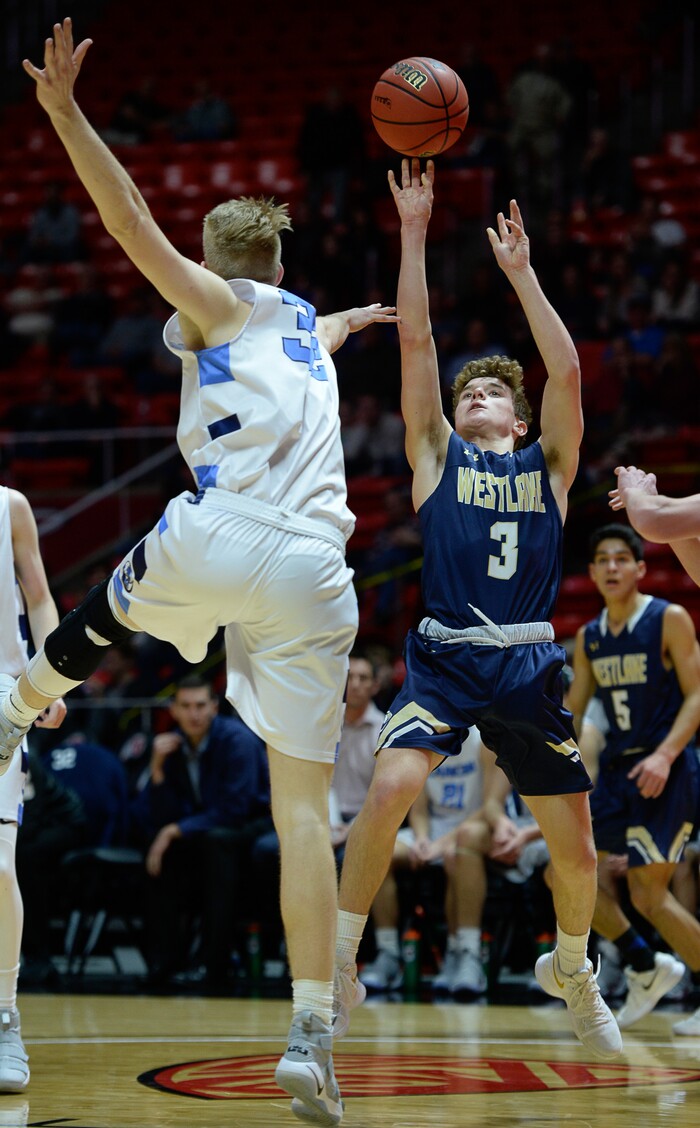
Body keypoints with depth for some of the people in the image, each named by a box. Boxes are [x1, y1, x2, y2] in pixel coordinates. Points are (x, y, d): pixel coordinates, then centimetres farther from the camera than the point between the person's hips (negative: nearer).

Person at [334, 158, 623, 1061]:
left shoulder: (548, 465, 14)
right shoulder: (437, 454, 13)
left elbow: (565, 371, 1)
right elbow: (415, 344, 6)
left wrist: (520, 271, 2)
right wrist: (415, 234, 2)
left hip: (529, 664, 2)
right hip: (445, 655, -2)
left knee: (576, 850, 5)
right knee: (389, 790, -26)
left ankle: (570, 970, 35)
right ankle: (338, 971, -15)